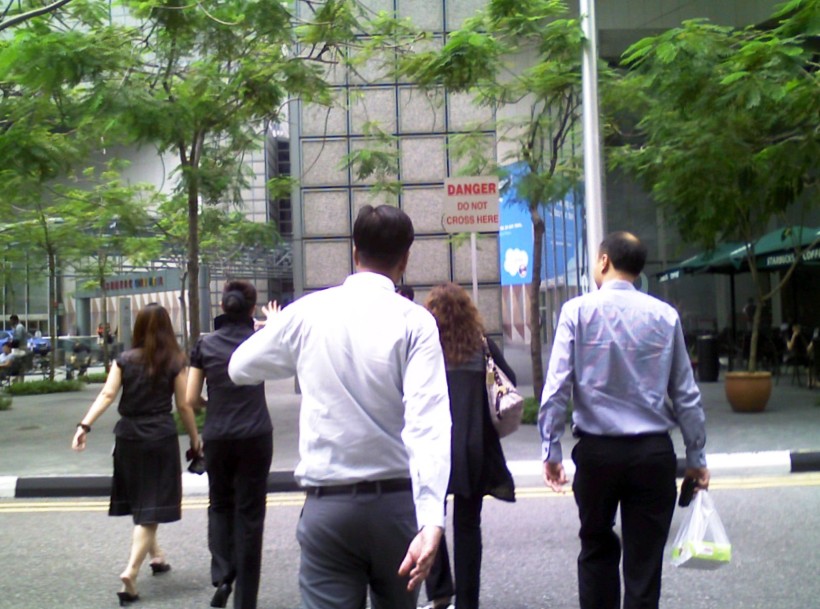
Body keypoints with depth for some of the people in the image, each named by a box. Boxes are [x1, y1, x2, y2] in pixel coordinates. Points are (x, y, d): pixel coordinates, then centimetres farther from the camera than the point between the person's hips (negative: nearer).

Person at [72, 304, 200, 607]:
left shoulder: (124, 360, 2)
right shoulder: (175, 363, -3)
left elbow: (107, 395, -9)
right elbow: (183, 405, -2)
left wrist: (85, 425, -12)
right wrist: (194, 438, 8)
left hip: (128, 436, 3)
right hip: (161, 437, -3)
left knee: (138, 502, 21)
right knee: (152, 508, -1)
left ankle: (156, 556, 34)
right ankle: (131, 571, -14)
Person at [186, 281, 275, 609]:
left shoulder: (205, 345, 0)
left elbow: (191, 400, 2)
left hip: (217, 437, 1)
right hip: (255, 437, -1)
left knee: (220, 505, 21)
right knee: (249, 512, 7)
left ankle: (222, 574, 3)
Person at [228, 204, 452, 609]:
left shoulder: (307, 312, 0)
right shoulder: (415, 321, -7)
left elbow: (239, 368, 15)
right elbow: (427, 422, -19)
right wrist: (432, 520, -26)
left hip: (327, 503, 0)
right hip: (396, 501, 0)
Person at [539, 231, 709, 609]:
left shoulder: (578, 310, -4)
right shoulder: (665, 316, 1)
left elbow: (556, 387, -10)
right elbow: (686, 395, 3)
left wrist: (551, 450, -5)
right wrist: (696, 457, 11)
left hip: (597, 450, -1)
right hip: (654, 451, 1)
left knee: (597, 548, 19)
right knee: (644, 557, 7)